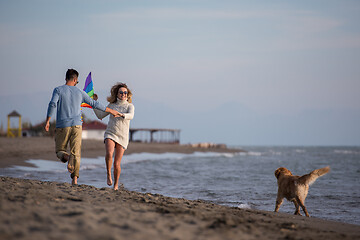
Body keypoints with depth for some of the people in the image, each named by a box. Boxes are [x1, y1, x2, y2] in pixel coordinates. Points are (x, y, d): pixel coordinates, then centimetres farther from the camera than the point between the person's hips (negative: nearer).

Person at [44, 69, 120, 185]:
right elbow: (94, 104, 15)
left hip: (62, 125, -1)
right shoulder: (80, 92, 10)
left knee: (60, 150, 11)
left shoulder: (58, 90, 2)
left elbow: (52, 104, -13)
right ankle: (75, 178, -11)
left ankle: (66, 157, -24)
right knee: (76, 153, 1)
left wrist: (47, 121, -9)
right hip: (77, 125, 2)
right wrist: (111, 111, 25)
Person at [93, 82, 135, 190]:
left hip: (122, 137, -1)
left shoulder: (130, 106, 4)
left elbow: (131, 116, -17)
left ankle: (116, 184, 19)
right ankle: (108, 174, -4)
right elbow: (100, 116, 18)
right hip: (110, 134, 1)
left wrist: (121, 115, -37)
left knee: (117, 164, -2)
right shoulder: (112, 105, 12)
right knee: (109, 154, -29)